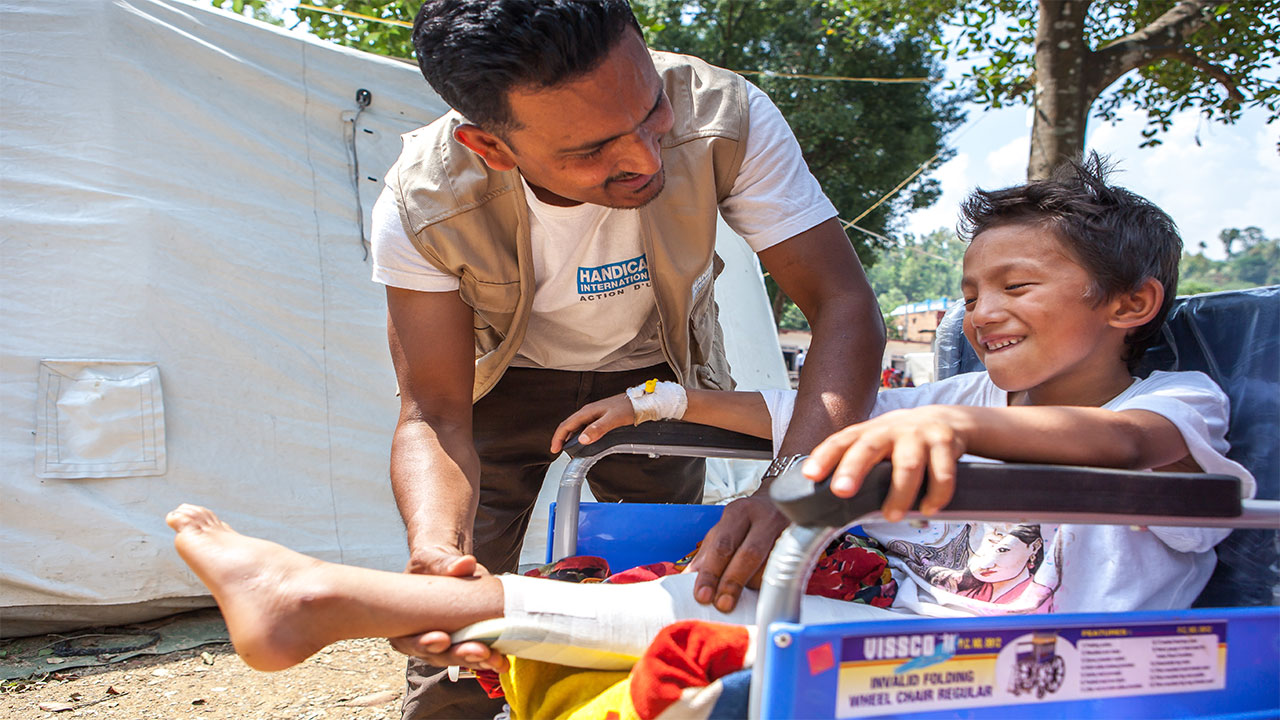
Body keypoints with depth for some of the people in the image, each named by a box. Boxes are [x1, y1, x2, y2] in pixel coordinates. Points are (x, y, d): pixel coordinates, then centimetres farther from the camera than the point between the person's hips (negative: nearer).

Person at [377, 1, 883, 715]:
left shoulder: (725, 116, -34)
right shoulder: (421, 206, -32)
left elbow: (845, 306, -36)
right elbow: (436, 415, -27)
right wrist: (437, 546, -49)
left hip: (652, 378, 1)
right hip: (506, 382, 0)